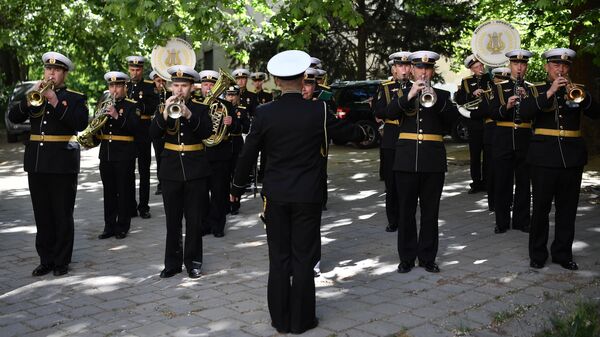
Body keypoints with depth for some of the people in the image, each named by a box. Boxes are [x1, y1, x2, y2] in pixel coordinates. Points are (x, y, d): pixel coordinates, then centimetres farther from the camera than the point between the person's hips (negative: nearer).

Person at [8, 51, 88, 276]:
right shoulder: (35, 95, 12)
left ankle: (62, 261, 12)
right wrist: (31, 98, -13)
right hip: (36, 163, 4)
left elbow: (81, 124, -15)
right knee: (42, 216, 10)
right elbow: (13, 117, 2)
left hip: (62, 164, -4)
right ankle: (46, 260, 19)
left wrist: (56, 103, -20)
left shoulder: (75, 98, 1)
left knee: (62, 216, 2)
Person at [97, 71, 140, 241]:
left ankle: (122, 227, 10)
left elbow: (134, 128, -15)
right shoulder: (104, 104, 13)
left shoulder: (132, 106, -2)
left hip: (124, 155, -5)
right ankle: (109, 226, 16)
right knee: (108, 192, 9)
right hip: (106, 154, 5)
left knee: (124, 191, 1)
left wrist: (117, 116, -25)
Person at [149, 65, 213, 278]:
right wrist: (165, 113, -21)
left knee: (194, 219, 3)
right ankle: (172, 262, 13)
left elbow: (207, 133, -14)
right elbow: (153, 134, -8)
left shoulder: (200, 108, 2)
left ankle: (193, 262, 13)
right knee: (172, 220, 5)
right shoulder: (163, 107, 5)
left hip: (195, 170, -1)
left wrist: (189, 115, -26)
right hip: (171, 170, 1)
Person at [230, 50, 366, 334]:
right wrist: (364, 132, 30)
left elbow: (248, 154, -1)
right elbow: (347, 132, 7)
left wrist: (236, 188, 13)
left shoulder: (264, 113, -7)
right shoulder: (318, 111, -9)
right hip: (307, 196, -1)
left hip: (275, 196, 1)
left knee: (279, 258, 10)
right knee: (303, 258, 7)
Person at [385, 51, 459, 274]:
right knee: (406, 211, 4)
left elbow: (454, 117, -7)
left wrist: (435, 99, -20)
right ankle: (407, 257, 13)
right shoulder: (402, 93, 9)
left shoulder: (442, 94, 10)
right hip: (406, 158, 0)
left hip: (433, 160, 0)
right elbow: (390, 114, -10)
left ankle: (427, 257, 15)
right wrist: (409, 96, -22)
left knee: (430, 211, 5)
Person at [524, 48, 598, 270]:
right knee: (541, 207, 1)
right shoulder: (537, 90, 5)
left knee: (567, 208, 7)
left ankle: (563, 253, 16)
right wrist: (550, 92, -20)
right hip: (545, 155, -3)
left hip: (572, 157, 3)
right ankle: (537, 254, 11)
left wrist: (579, 95, -16)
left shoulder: (576, 90, 13)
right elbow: (526, 112, -13)